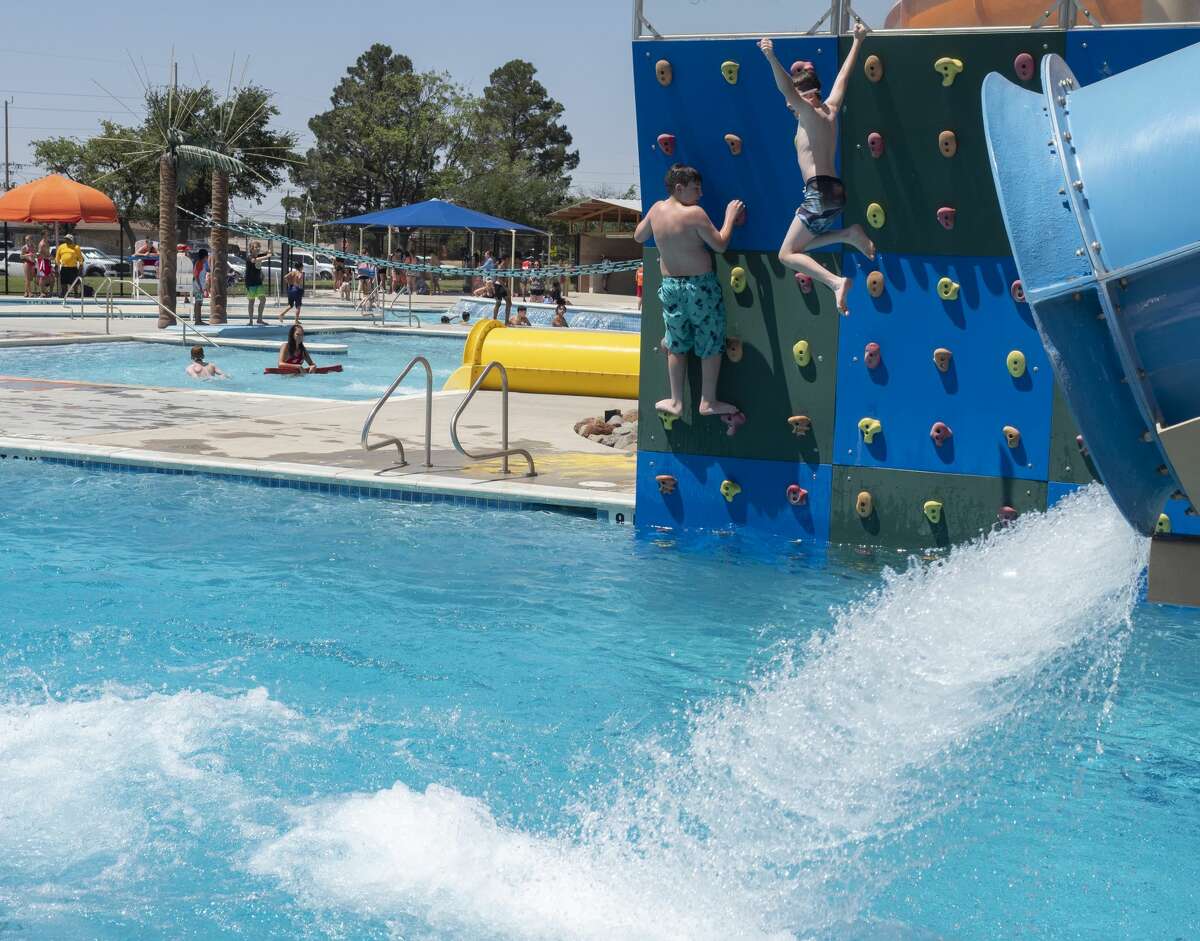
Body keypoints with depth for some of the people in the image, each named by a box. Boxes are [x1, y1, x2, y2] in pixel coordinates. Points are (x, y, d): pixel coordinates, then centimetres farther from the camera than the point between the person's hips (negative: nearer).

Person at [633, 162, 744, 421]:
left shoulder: (657, 209, -1)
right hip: (701, 286, -5)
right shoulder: (695, 213, -18)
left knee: (676, 346, 16)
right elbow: (720, 244, -13)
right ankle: (708, 402, 12)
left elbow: (638, 236, 14)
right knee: (711, 345, 8)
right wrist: (730, 216, -2)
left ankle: (676, 402, 20)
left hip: (670, 286, 5)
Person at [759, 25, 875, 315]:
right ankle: (850, 235, 8)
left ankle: (836, 282, -22)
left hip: (820, 193, -9)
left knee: (787, 254, -7)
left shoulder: (810, 114, -9)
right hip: (832, 191, 9)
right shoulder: (830, 109, 14)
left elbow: (788, 91, -27)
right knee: (799, 245, 20)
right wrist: (857, 42, 39)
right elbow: (844, 76, 27)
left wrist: (772, 59, -39)